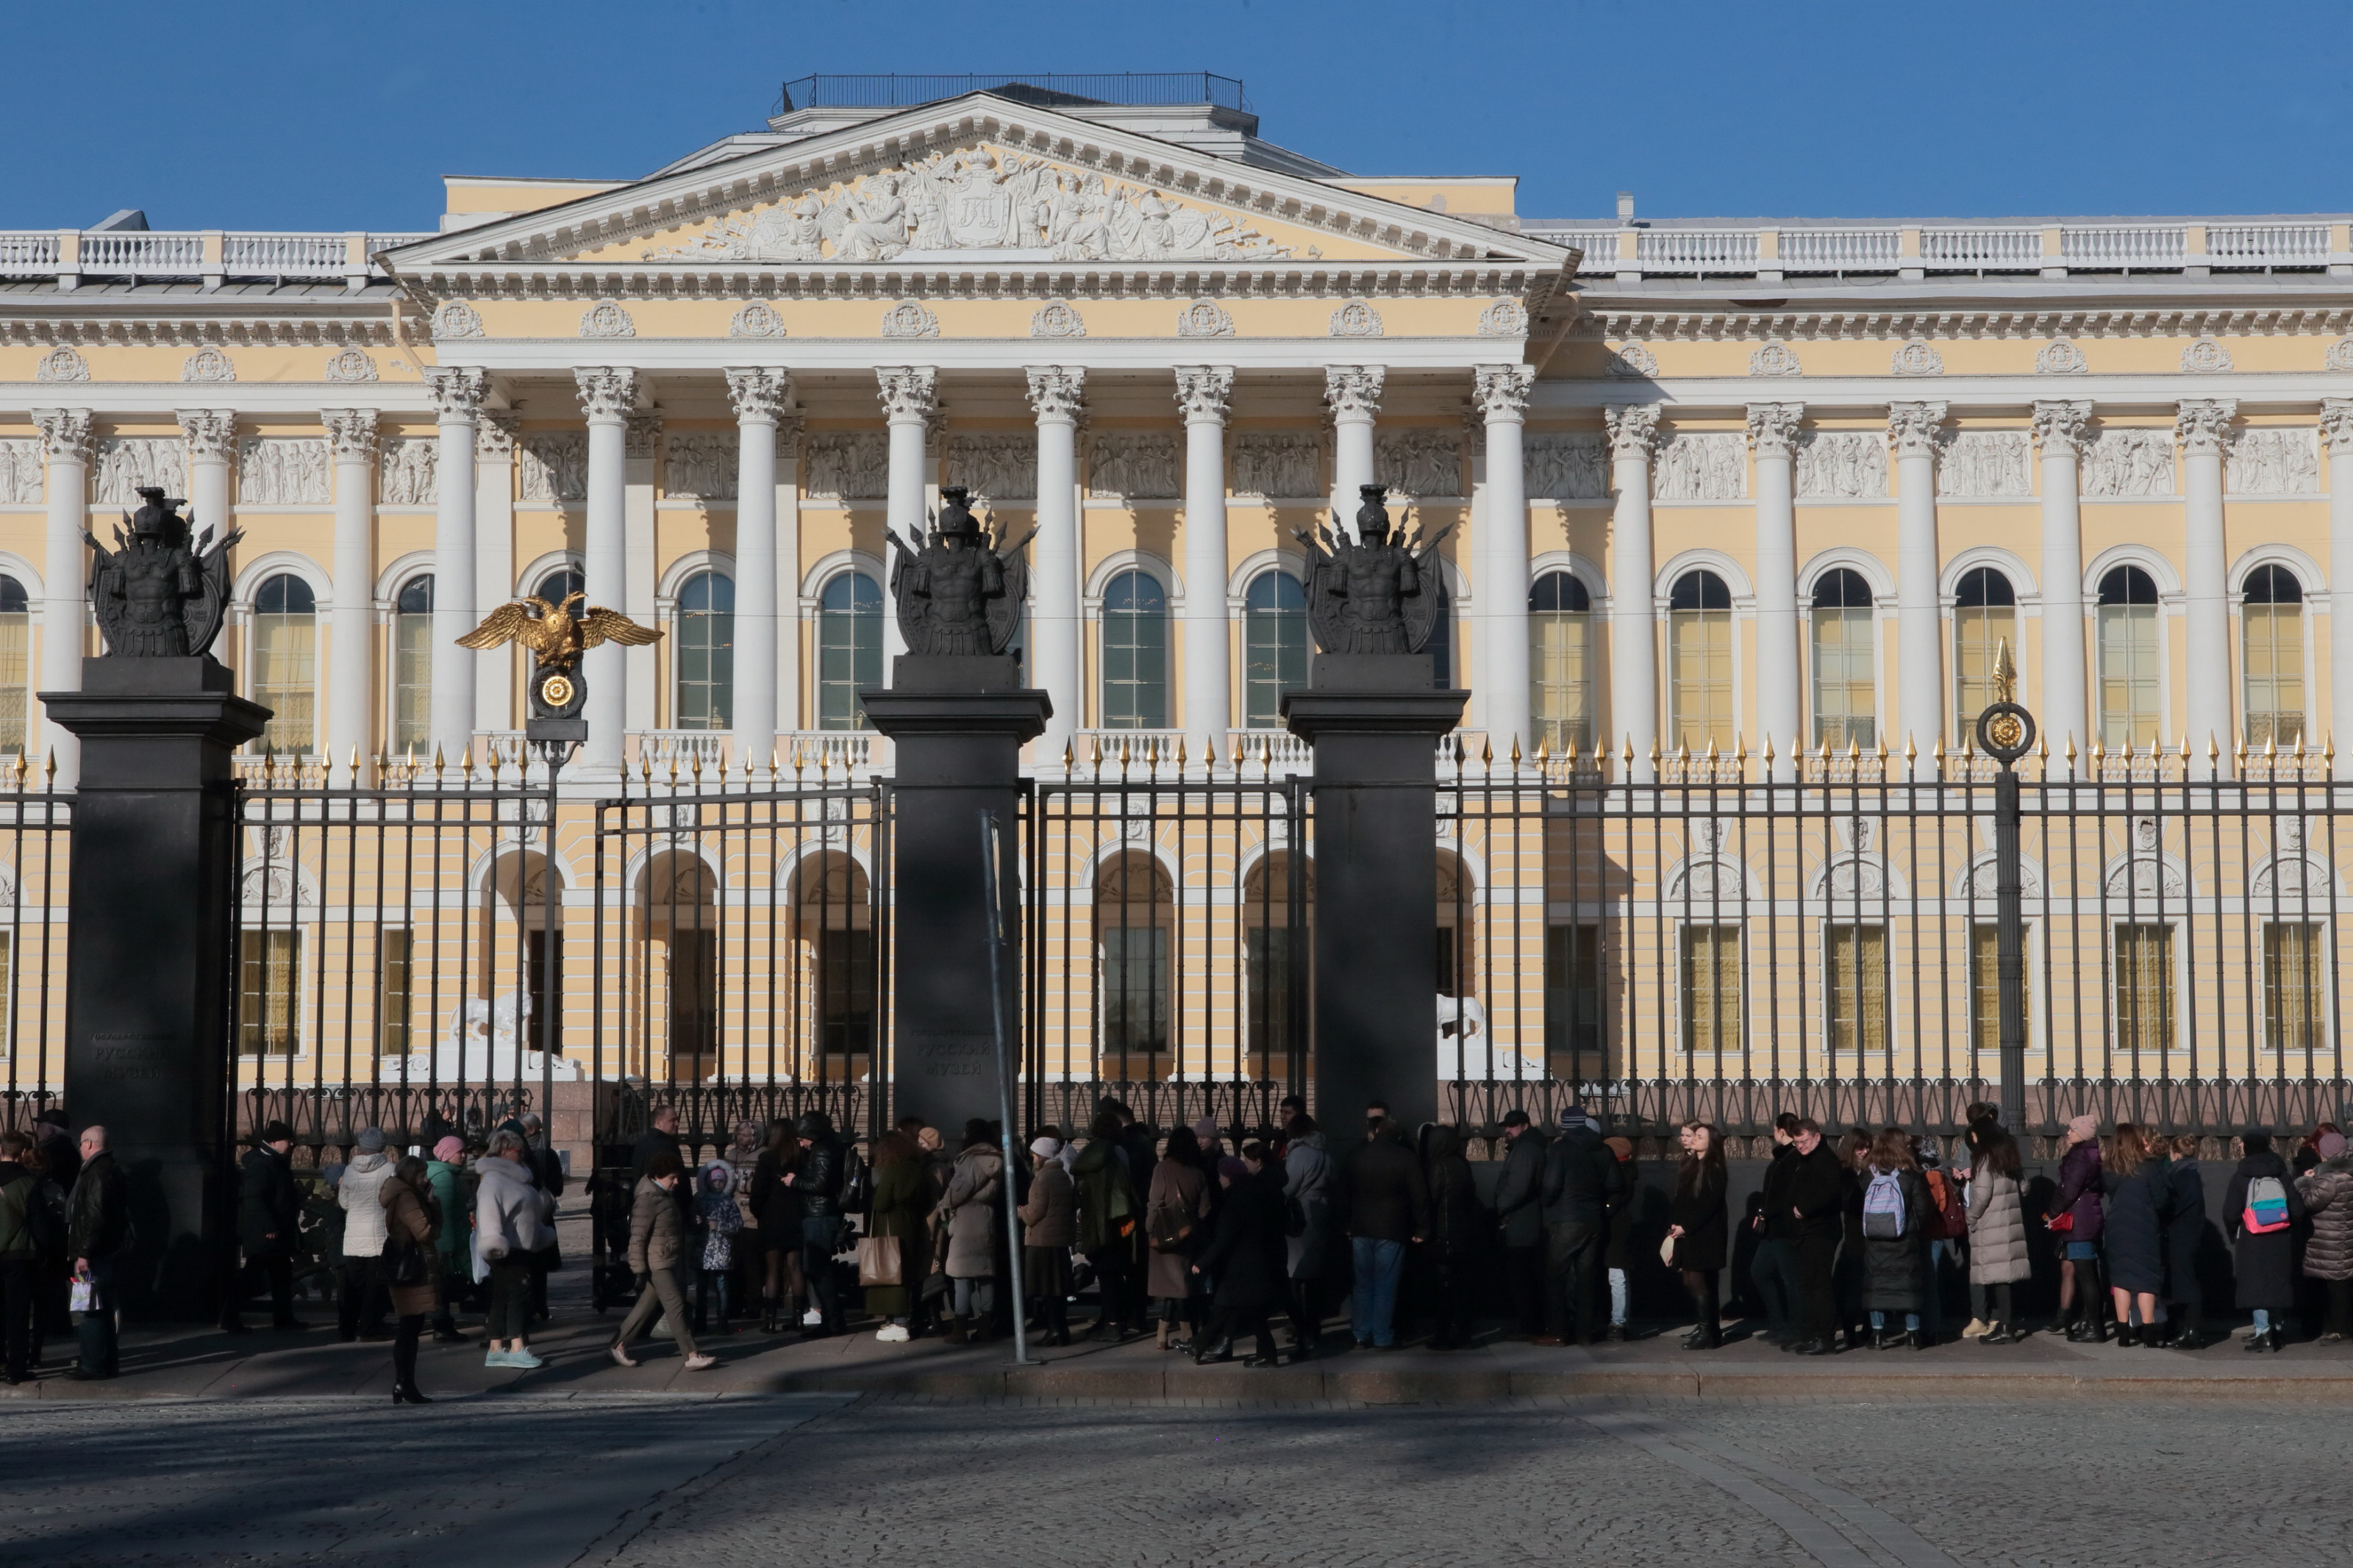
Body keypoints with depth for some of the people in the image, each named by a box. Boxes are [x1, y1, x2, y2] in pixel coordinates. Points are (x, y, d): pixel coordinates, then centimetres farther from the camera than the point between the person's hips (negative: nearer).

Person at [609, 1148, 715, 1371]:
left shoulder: (666, 1194, 11)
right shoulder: (648, 1200, -18)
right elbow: (638, 1237, -18)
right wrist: (639, 1270, -18)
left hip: (669, 1260, 10)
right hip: (657, 1263, -10)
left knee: (647, 1306, 13)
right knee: (676, 1306, -9)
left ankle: (618, 1346, 21)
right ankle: (691, 1356, -8)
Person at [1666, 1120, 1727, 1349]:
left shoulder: (1714, 1168, -10)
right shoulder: (1688, 1165, 15)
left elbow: (1709, 1203, -16)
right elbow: (1679, 1199, 16)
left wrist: (1686, 1226, -17)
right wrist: (1674, 1225, 5)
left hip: (1706, 1234, -8)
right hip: (1687, 1234, 8)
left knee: (1698, 1281, -9)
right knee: (1690, 1282, 8)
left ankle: (1708, 1332, -7)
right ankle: (1704, 1328, 16)